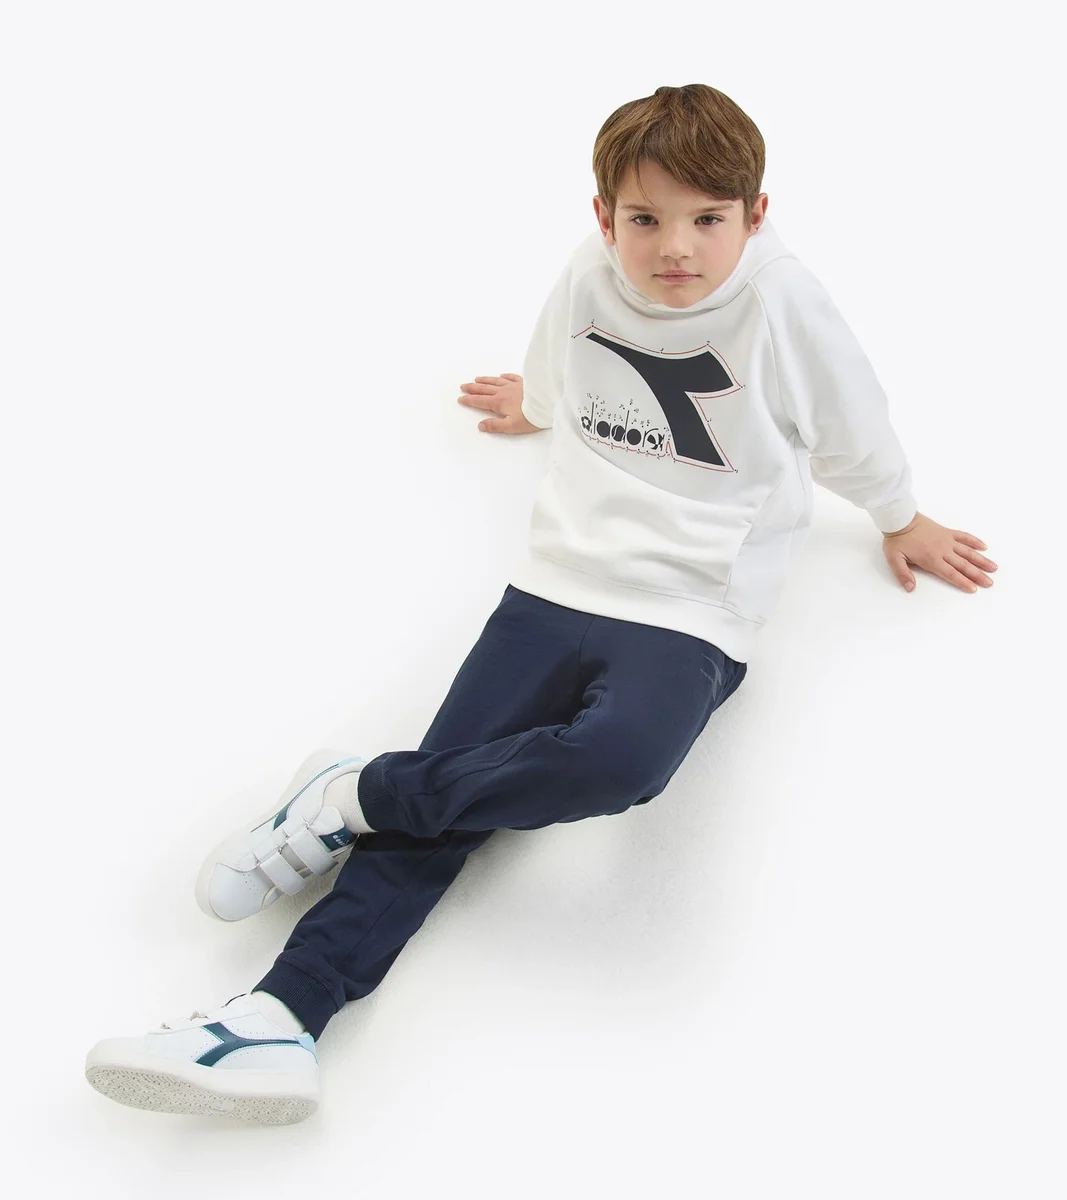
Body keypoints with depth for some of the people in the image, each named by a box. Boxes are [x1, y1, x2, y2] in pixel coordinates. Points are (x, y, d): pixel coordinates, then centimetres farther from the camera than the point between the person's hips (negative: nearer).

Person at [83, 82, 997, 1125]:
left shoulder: (783, 306, -8)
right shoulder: (587, 278, 3)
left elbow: (854, 431, 10)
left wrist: (901, 521, 24)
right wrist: (534, 405, 48)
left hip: (688, 618, -3)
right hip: (556, 585, 3)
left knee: (619, 757, -36)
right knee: (444, 787, -14)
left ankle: (352, 798, -21)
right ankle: (282, 1018, -22)